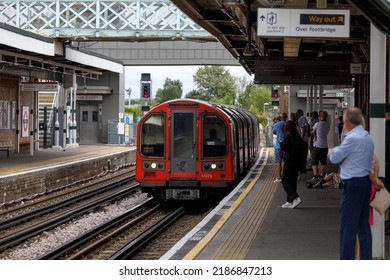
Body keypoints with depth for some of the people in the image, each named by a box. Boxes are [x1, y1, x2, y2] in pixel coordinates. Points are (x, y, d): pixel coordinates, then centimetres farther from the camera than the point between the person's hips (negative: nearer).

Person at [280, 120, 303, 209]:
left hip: (289, 161, -8)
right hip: (296, 161, 8)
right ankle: (290, 201, 16)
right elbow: (300, 148, 13)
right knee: (292, 181, 12)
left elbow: (285, 149, -18)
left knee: (285, 181, -2)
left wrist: (281, 143, -2)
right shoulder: (298, 137, 9)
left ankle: (296, 198, -16)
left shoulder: (288, 137, -15)